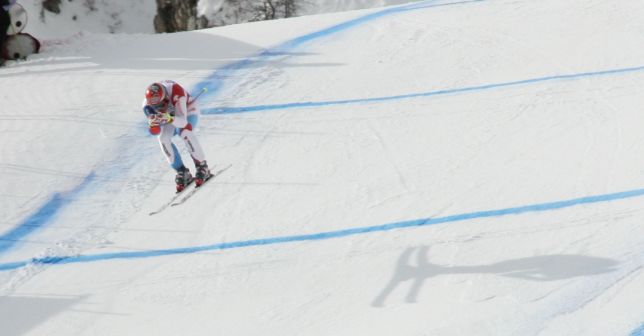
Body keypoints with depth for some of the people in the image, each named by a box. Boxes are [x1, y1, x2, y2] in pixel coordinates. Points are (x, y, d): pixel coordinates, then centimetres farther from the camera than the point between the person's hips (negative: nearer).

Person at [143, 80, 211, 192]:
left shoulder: (176, 93, -41)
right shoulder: (148, 104, -28)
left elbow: (183, 122, -46)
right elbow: (155, 131, -26)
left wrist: (170, 119, -65)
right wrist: (153, 124, -49)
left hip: (188, 112, -4)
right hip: (170, 114, 4)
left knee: (184, 132, -33)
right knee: (163, 138, -22)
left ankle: (202, 167, -19)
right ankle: (182, 172, -10)